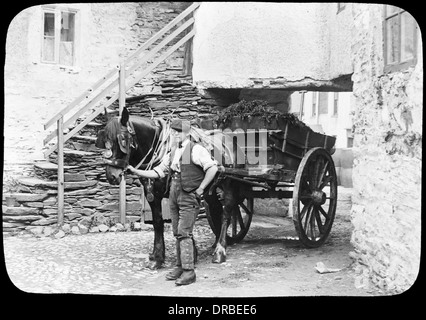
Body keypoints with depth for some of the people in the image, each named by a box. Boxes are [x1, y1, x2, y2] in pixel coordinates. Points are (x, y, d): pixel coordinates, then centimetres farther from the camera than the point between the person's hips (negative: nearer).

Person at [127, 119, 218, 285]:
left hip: (189, 196, -8)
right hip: (174, 195, 8)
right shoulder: (172, 152, 14)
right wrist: (135, 171, 6)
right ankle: (180, 267, 23)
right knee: (177, 233, 12)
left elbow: (212, 168, -18)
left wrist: (200, 189, -16)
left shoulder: (196, 149, -9)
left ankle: (189, 271, -5)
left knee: (184, 232, -10)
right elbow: (157, 172, 15)